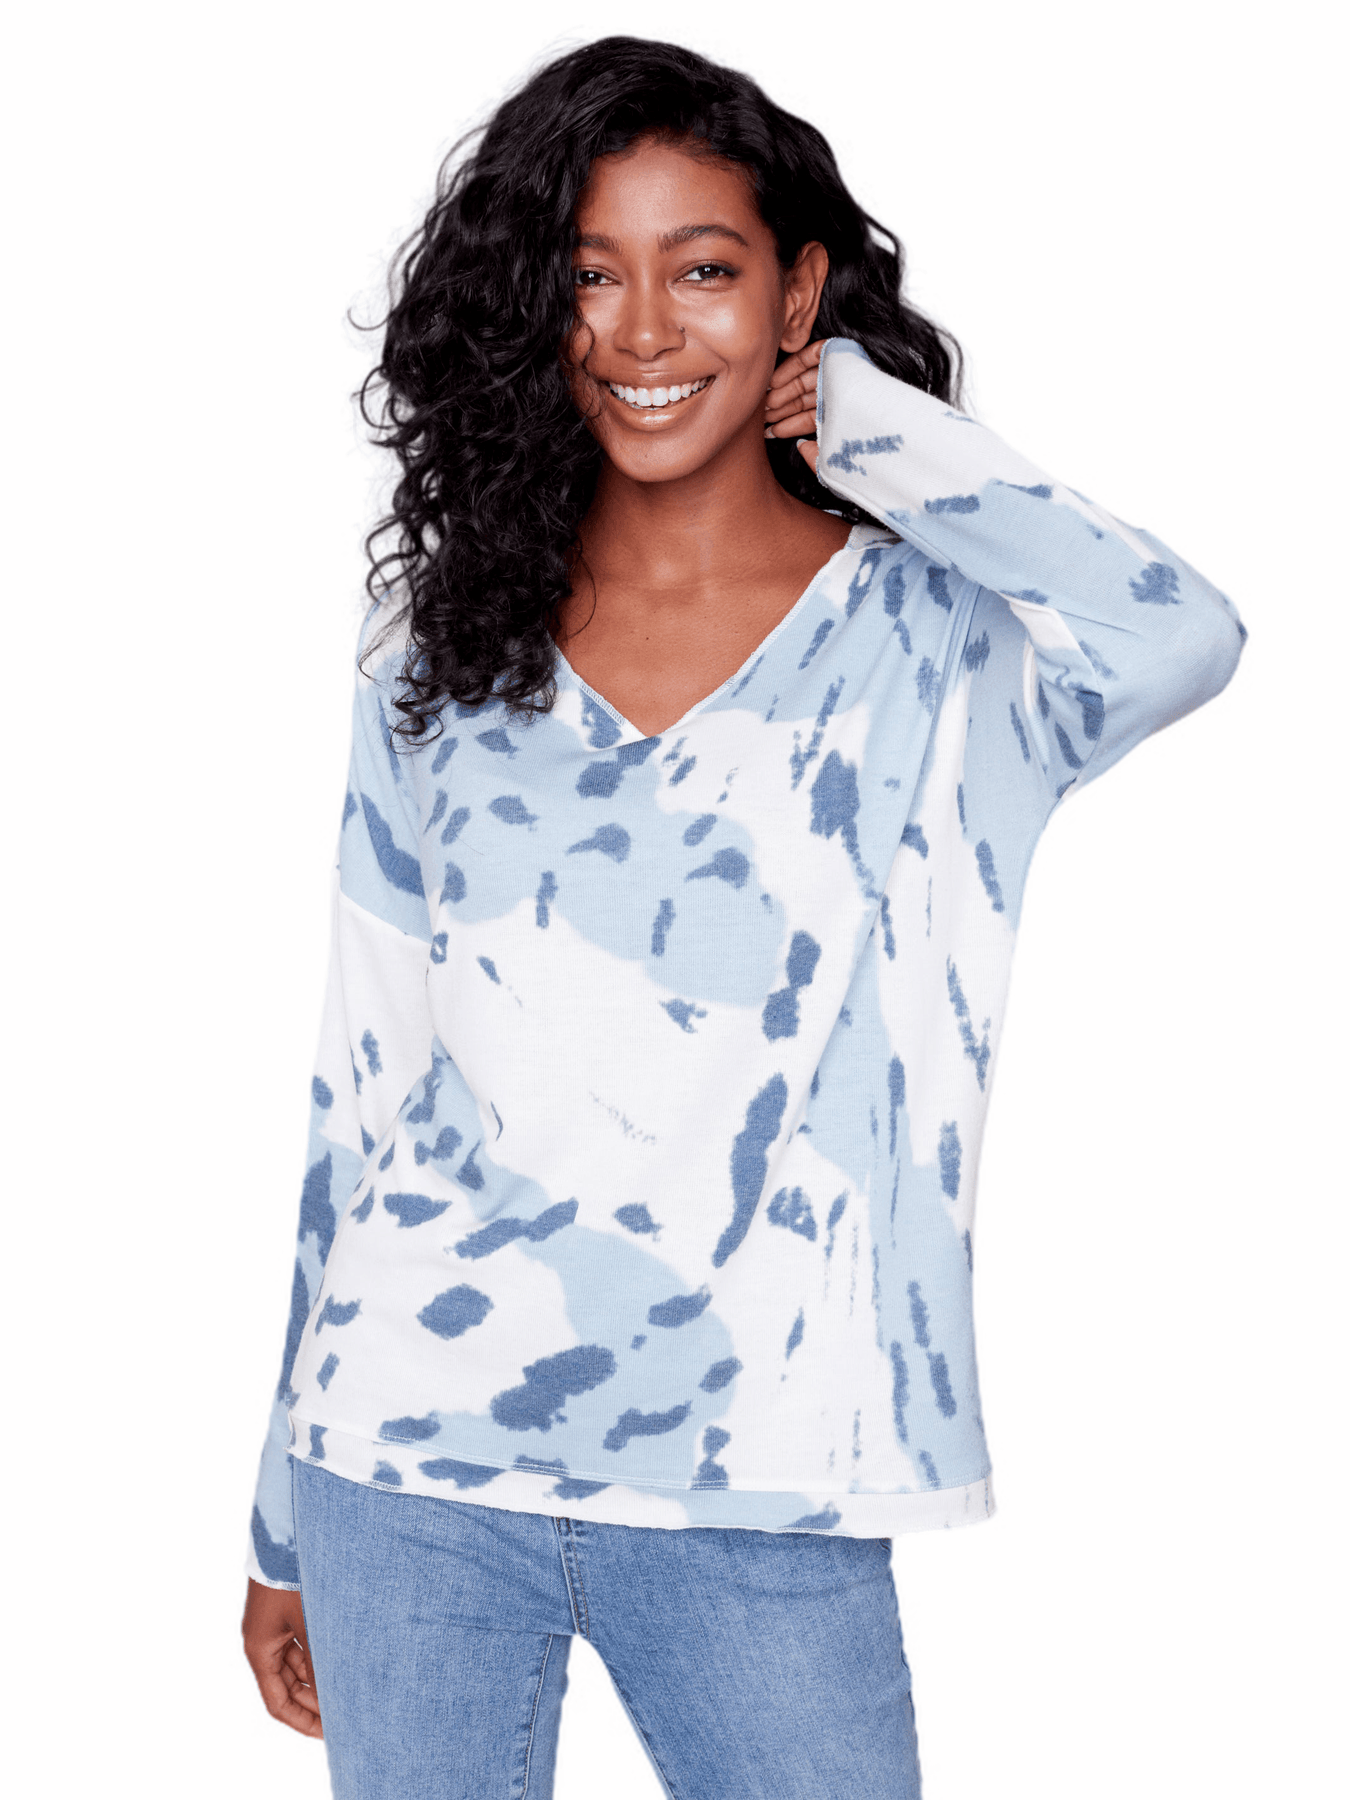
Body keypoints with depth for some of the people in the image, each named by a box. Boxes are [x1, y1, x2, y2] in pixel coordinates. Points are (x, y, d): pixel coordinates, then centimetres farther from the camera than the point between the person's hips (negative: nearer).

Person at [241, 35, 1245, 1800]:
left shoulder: (923, 635, -2)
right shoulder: (449, 641, 6)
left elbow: (1177, 641, -25)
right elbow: (364, 1078, 9)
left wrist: (866, 420, -10)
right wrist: (286, 1513, 12)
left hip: (749, 1502, -2)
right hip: (408, 1460, 2)